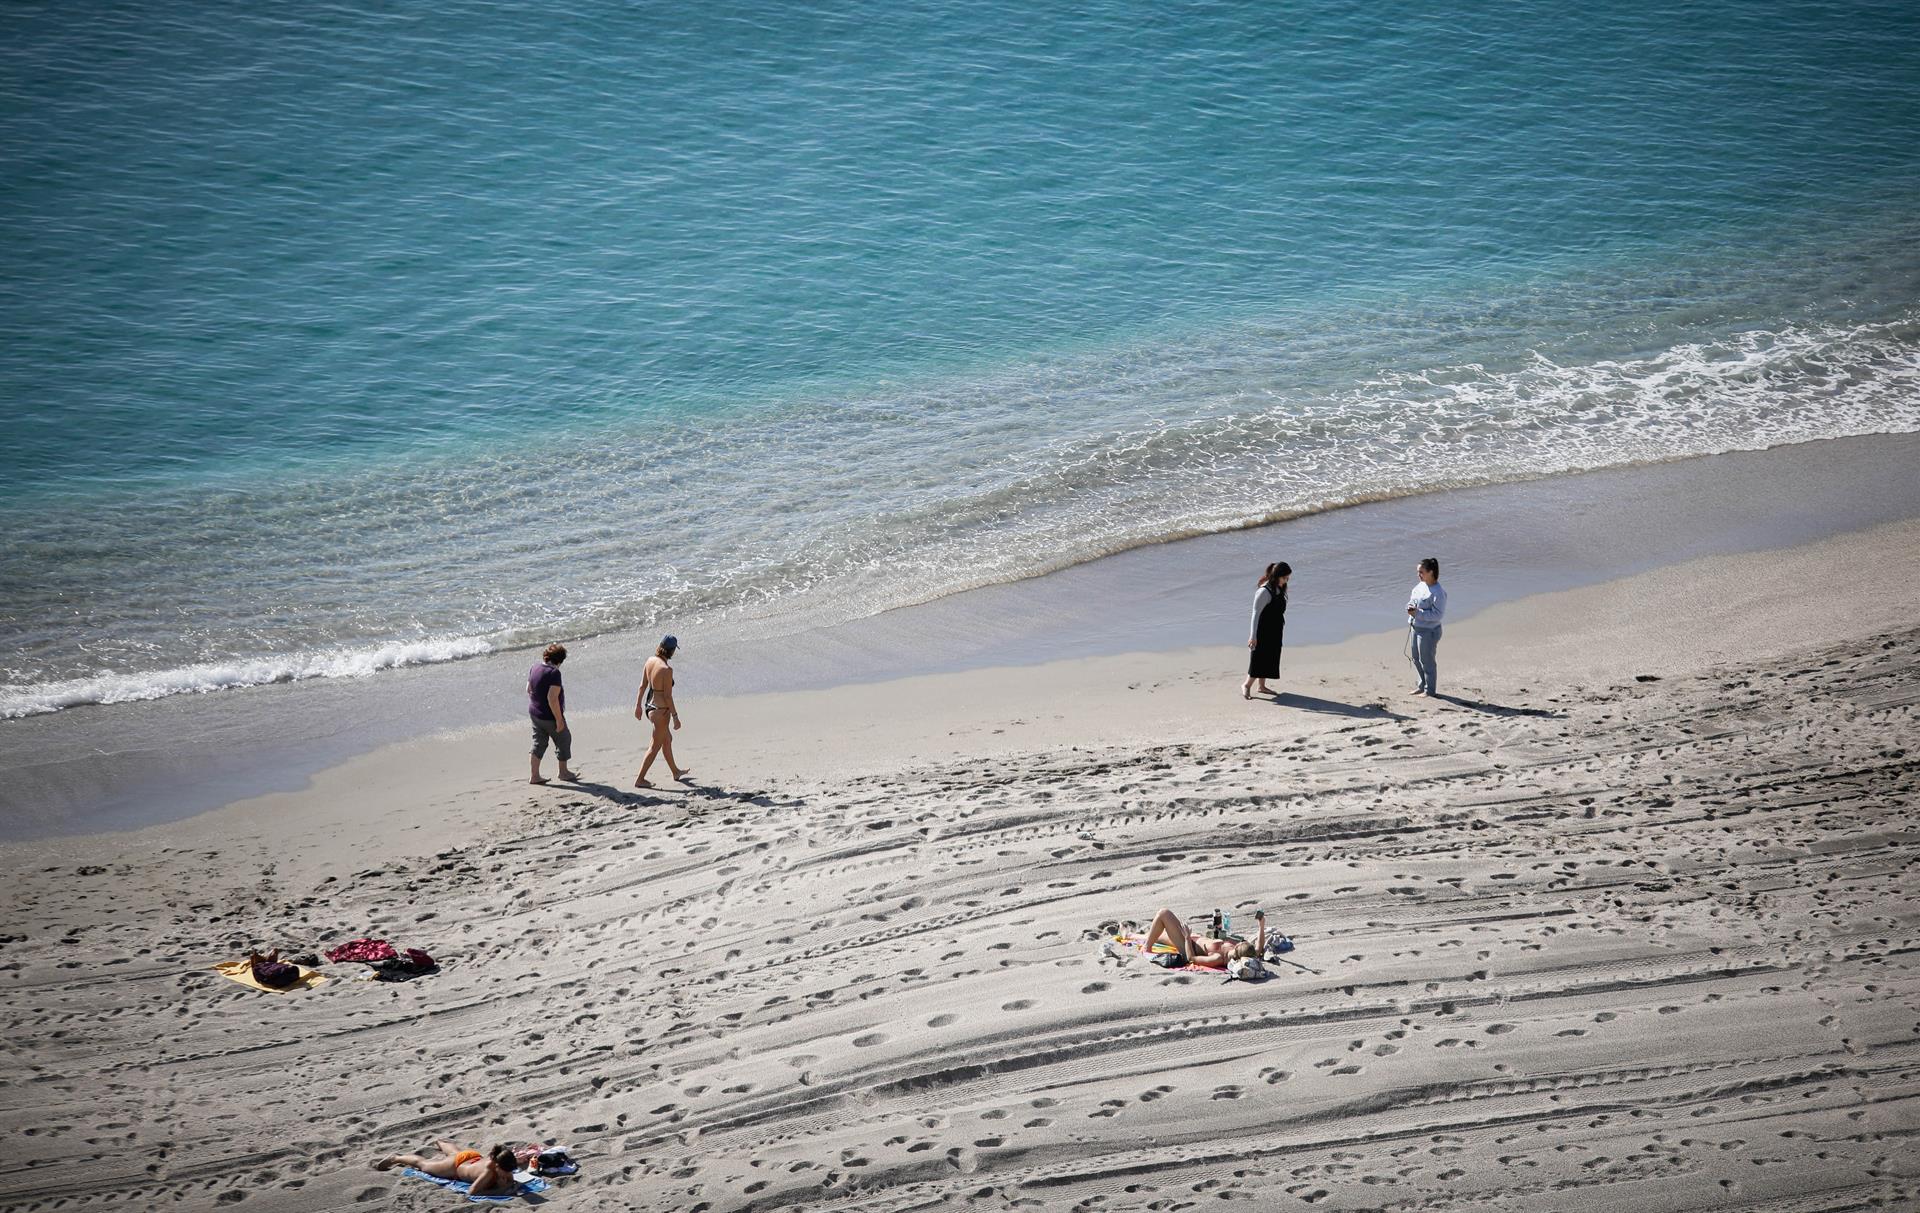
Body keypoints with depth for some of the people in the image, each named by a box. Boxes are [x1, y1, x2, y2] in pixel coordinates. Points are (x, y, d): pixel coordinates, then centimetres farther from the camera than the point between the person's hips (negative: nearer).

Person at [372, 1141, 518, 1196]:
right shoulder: (489, 1172, -49)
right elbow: (470, 1192, -45)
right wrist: (498, 1191, -51)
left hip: (474, 1157, 6)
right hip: (455, 1165, -6)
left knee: (454, 1151, 43)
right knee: (422, 1164, 23)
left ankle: (440, 1144, 76)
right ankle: (395, 1158, 47)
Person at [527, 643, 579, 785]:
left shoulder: (535, 667, 0)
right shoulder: (554, 673, -25)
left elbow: (529, 689, 11)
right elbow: (552, 698, -28)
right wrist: (559, 719, -22)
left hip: (534, 713, 7)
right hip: (550, 717, -7)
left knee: (539, 743, 16)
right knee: (564, 741, 14)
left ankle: (535, 776, 17)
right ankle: (563, 772, 28)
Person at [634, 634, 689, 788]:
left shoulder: (650, 660, -3)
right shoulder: (666, 669, -24)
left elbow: (642, 685, 7)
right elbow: (668, 696, -21)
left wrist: (639, 705, 17)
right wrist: (675, 716, -12)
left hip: (649, 705, 8)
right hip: (661, 710, -8)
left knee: (667, 739, 26)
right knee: (656, 746, 6)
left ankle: (675, 772, 42)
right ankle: (640, 780, 10)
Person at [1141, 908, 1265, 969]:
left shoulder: (1218, 959, -44)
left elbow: (1191, 957, -33)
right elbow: (1259, 948, -7)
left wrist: (1187, 937, -28)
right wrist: (1262, 926, -17)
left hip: (1188, 947, -7)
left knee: (1164, 913, -1)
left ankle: (1147, 947, 21)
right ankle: (1147, 936, 65)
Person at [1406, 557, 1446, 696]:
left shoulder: (1438, 593, -20)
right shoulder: (1420, 585, 6)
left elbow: (1438, 614, -23)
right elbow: (1412, 599, 17)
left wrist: (1418, 613, -26)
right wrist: (1410, 607, -6)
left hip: (1429, 631, -9)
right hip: (1416, 628, 9)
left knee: (1426, 660, 2)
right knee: (1416, 659, 19)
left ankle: (1430, 690, 16)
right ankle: (1423, 685, 35)